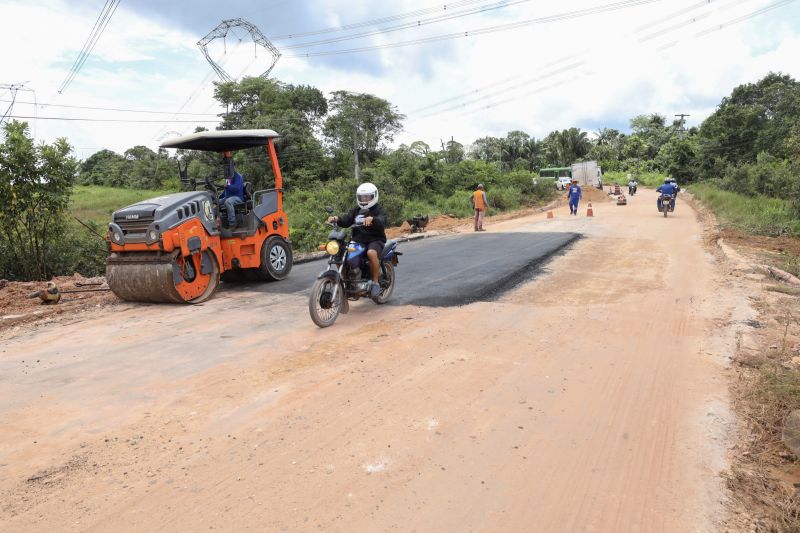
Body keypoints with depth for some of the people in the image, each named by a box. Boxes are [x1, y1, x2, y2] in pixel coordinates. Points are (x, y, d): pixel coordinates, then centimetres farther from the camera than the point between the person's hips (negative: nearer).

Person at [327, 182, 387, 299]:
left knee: (371, 253, -39)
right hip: (358, 240, 6)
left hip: (375, 240, -6)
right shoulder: (356, 210, 18)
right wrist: (337, 219, -15)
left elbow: (382, 222, -22)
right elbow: (346, 221, 6)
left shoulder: (379, 210, -1)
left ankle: (375, 282, -23)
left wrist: (372, 219, -44)